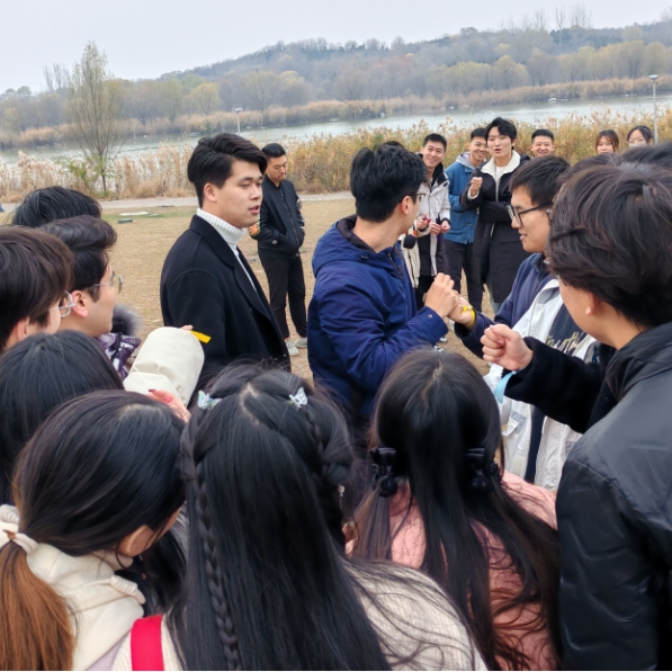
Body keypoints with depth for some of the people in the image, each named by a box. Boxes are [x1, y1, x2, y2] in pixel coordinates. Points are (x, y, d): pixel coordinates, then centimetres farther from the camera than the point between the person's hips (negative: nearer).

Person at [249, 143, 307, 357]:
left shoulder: (288, 186, 3)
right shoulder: (260, 191, -20)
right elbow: (259, 229, -21)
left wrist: (300, 227, 2)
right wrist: (283, 238, -17)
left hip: (293, 251, 7)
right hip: (273, 254, -7)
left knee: (298, 293, 16)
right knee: (278, 299, 5)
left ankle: (304, 335, 29)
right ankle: (284, 340, 18)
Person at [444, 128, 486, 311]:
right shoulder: (454, 170, -9)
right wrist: (463, 201, -18)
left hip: (477, 235, 3)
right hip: (454, 233, -2)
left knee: (476, 277, 12)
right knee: (453, 277, 5)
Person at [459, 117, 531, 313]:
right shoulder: (483, 170, 8)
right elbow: (465, 203, -3)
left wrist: (484, 209, -5)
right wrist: (473, 191, -25)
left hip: (516, 246, -6)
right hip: (488, 243, 6)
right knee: (497, 303, 15)